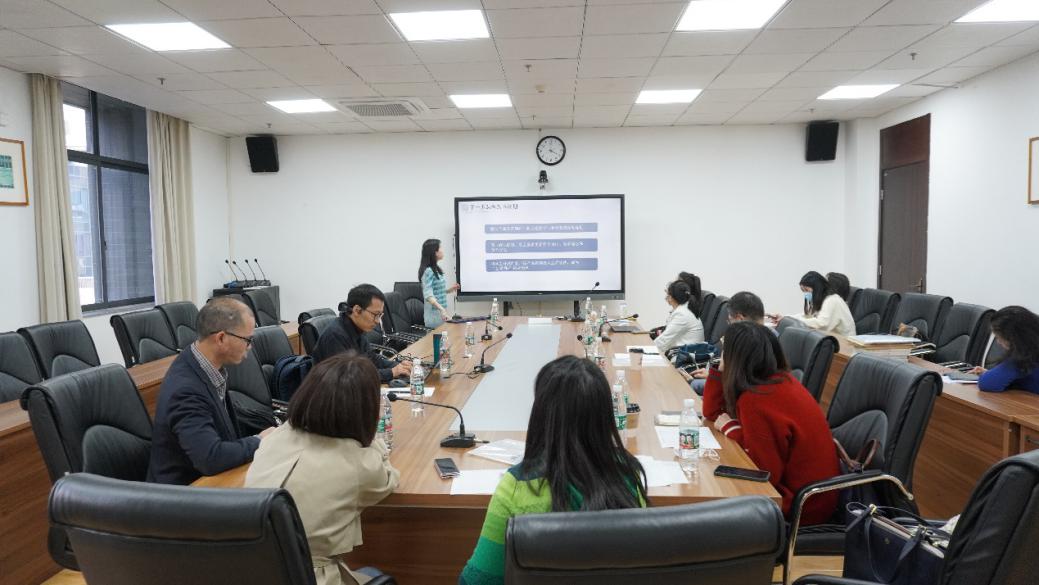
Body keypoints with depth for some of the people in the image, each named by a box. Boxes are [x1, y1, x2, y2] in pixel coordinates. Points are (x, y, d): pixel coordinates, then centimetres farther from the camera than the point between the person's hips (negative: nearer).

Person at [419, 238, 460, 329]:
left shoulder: (436, 270, 13)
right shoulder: (428, 271, -15)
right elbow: (428, 295, -26)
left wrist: (449, 290, 11)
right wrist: (442, 309, -37)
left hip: (441, 311, 9)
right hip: (435, 314, -9)